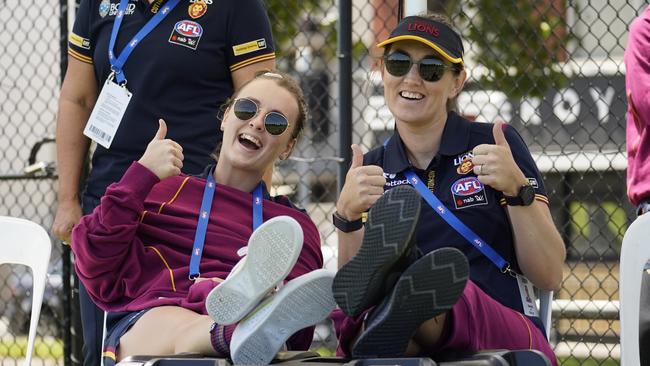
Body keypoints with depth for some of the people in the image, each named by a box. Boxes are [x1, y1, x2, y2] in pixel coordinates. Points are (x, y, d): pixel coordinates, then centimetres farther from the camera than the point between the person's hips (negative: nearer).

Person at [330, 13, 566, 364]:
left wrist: (516, 188, -10)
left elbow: (549, 277, 3)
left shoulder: (495, 144, 10)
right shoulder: (372, 168, 17)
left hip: (508, 334, -2)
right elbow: (349, 294, 8)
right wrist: (347, 216, -7)